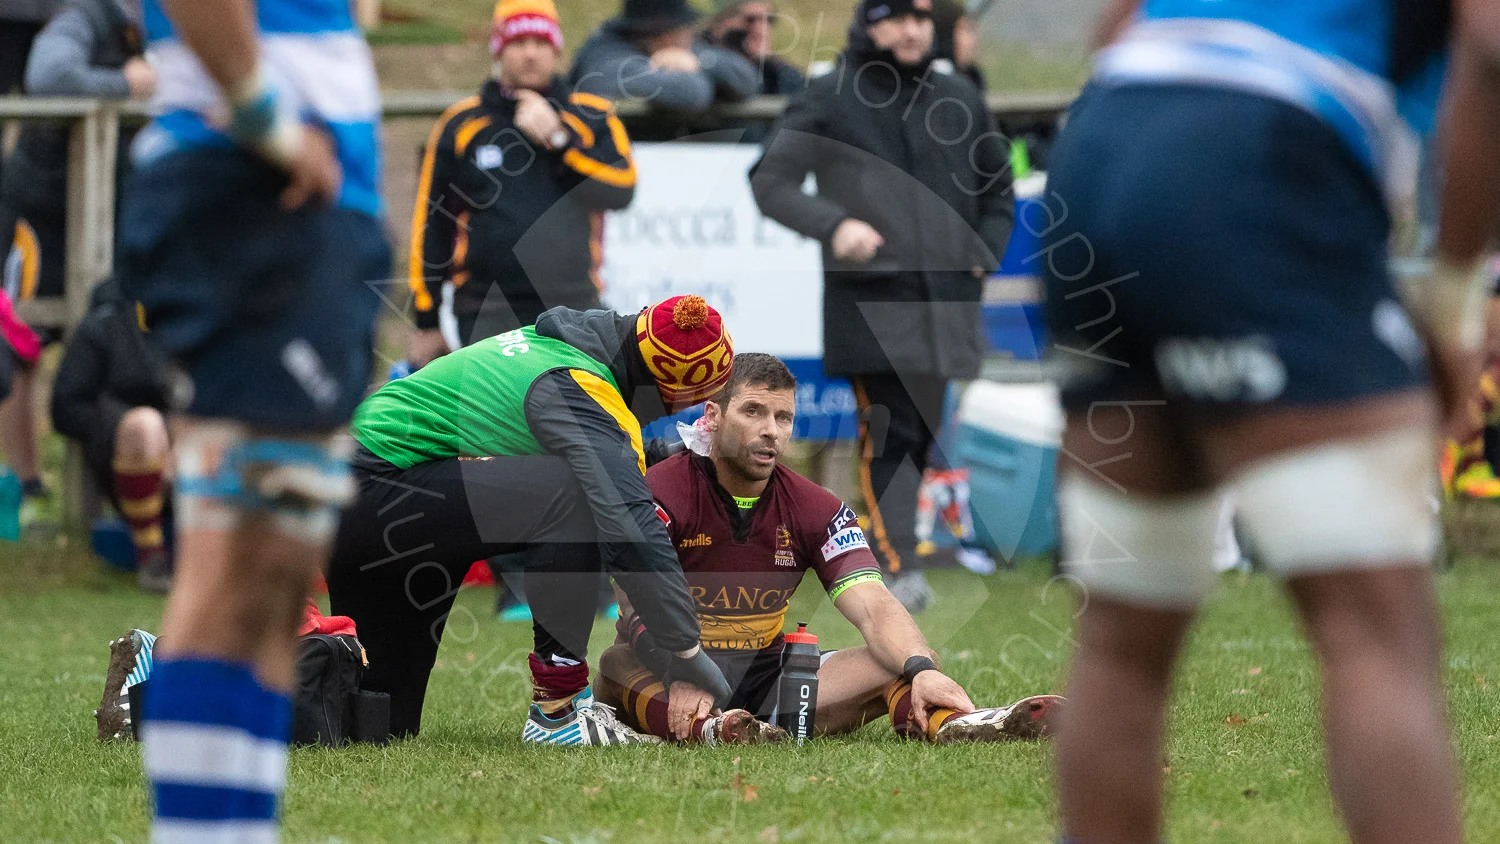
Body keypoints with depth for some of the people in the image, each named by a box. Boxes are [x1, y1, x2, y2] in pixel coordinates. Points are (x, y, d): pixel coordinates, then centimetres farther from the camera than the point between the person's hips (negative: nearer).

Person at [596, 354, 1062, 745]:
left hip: (764, 673, 4)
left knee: (896, 663, -17)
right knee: (618, 664, -37)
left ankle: (953, 723, -50)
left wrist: (922, 670, -31)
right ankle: (709, 730, -66)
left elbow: (874, 609, -9)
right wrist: (679, 679, -42)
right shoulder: (664, 491, -8)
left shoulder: (816, 509, 4)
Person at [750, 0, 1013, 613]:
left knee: (924, 435, 6)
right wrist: (833, 224, -18)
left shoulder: (959, 102, 14)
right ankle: (898, 569, -21)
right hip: (870, 301, -5)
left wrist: (985, 255, 11)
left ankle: (889, 556, 16)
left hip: (946, 303, 5)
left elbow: (998, 189, 27)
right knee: (889, 435, -15)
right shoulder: (830, 102, 1)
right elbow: (770, 181, -3)